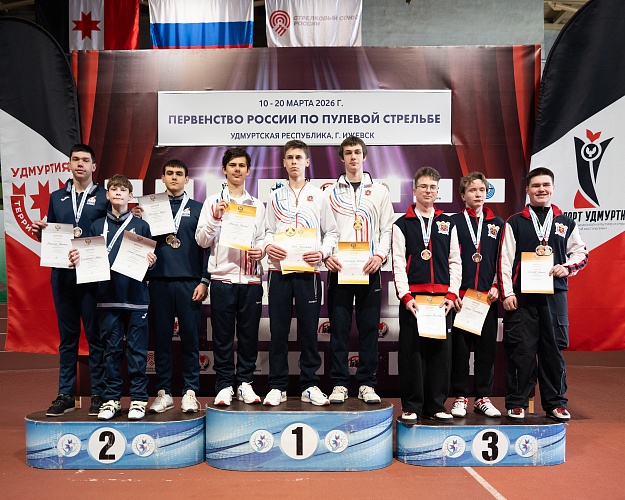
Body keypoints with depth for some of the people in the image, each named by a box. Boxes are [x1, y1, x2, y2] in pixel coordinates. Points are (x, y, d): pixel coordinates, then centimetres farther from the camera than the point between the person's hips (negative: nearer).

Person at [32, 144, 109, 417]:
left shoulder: (104, 197, 3)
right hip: (63, 274, 4)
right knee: (67, 337, 10)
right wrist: (40, 231, -5)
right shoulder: (56, 197, 15)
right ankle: (65, 395, 17)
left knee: (95, 336, 2)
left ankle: (99, 395, 9)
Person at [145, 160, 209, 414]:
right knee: (161, 338, 5)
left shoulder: (197, 209, 9)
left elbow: (207, 247, 5)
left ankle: (190, 392, 9)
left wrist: (204, 281, -2)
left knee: (190, 338, 1)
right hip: (159, 281, 1)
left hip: (189, 282, -1)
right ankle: (163, 392, 14)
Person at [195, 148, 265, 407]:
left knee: (249, 334, 5)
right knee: (222, 335, 2)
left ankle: (245, 383, 16)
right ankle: (224, 385, 11)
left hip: (251, 279, 2)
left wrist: (261, 251, -5)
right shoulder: (213, 201, 7)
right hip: (222, 278, -2)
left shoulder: (257, 205, 15)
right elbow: (202, 240, 1)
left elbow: (263, 239, 16)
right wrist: (215, 219, -14)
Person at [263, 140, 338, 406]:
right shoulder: (275, 197, 15)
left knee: (309, 329, 2)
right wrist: (268, 246, -8)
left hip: (308, 270, -1)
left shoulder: (319, 196, 10)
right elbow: (268, 231, 14)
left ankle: (310, 385, 12)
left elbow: (331, 232, 8)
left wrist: (322, 253, -10)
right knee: (278, 330, 2)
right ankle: (277, 386, 11)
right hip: (279, 269, 1)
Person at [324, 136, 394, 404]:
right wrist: (326, 255, -9)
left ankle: (367, 384, 11)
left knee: (369, 327, 3)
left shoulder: (379, 191, 12)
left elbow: (387, 229, 7)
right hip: (339, 268, 0)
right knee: (339, 327, 1)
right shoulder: (330, 192, 11)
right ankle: (339, 384, 9)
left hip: (369, 269, 0)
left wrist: (380, 255, -8)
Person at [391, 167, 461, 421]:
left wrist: (452, 294, -1)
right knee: (411, 351, 0)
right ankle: (411, 406, 9)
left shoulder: (448, 224, 13)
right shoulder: (402, 224, 6)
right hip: (412, 297, -2)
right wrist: (406, 296, -10)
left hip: (442, 297, 2)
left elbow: (455, 262, 10)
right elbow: (398, 263, 0)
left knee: (440, 350, 4)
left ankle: (435, 405, 14)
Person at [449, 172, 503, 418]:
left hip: (488, 296, 2)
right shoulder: (454, 222, 4)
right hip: (461, 295, -2)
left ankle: (483, 398, 16)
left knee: (487, 347, 6)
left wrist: (496, 287, 0)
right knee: (460, 347, 1)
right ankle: (460, 398, 11)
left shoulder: (498, 223, 11)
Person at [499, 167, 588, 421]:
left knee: (553, 349, 6)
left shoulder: (566, 223, 13)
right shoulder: (515, 223, 6)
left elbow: (581, 252, 16)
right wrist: (507, 293, -6)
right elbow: (505, 260, 1)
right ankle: (516, 403, 8)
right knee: (521, 350, -2)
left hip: (554, 295, 2)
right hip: (522, 297, -2)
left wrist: (567, 267, -5)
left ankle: (555, 404, 17)